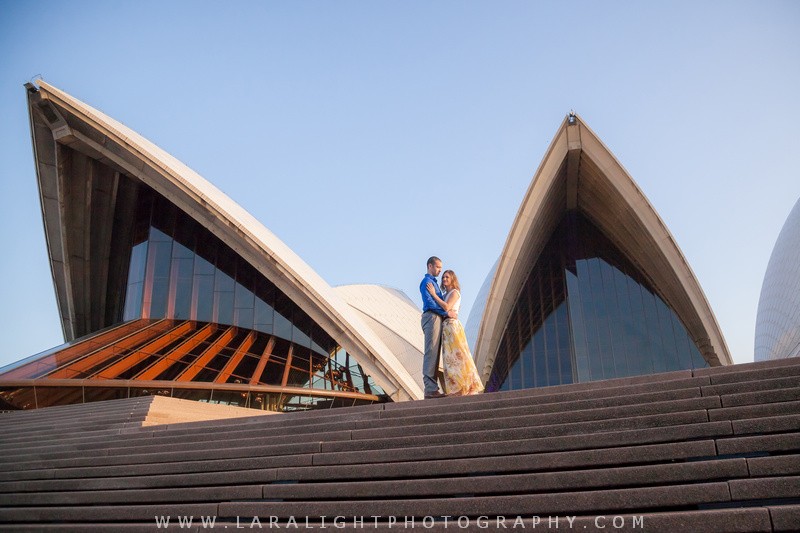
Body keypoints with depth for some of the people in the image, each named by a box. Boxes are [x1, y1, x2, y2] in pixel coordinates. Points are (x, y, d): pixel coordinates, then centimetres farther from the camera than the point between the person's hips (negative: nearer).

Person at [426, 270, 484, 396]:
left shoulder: (454, 292, -4)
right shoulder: (446, 295, 21)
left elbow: (446, 307, -17)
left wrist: (434, 294, -14)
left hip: (452, 324, -8)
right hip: (446, 326, 8)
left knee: (457, 354, -10)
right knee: (450, 357, 4)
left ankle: (468, 386, -8)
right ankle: (457, 387, 4)